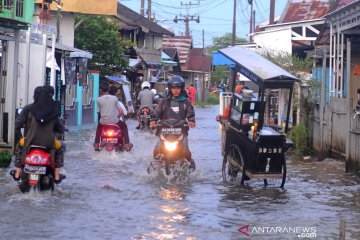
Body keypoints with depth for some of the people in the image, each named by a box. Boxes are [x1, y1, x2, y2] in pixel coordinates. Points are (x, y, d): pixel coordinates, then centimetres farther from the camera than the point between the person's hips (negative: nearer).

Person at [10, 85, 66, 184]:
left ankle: (17, 174, 37)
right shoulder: (53, 110, 4)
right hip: (48, 143, 0)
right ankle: (57, 176, 27)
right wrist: (64, 128, 35)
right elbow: (60, 129, 11)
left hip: (31, 141, 0)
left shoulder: (28, 109, -1)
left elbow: (17, 124, 1)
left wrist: (17, 127, 26)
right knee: (61, 147, 33)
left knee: (19, 145, 35)